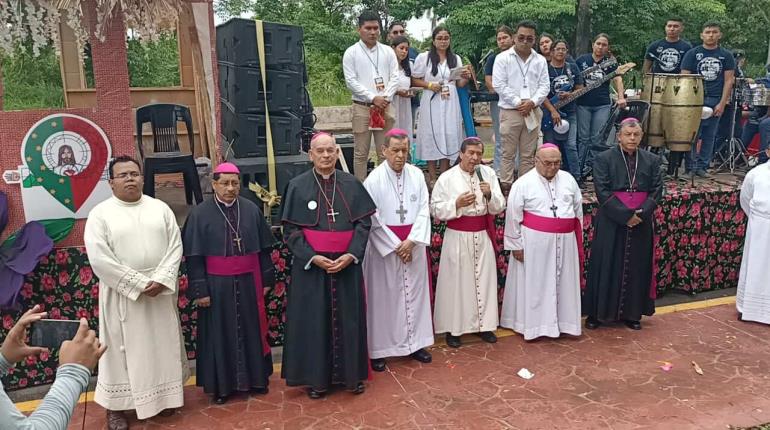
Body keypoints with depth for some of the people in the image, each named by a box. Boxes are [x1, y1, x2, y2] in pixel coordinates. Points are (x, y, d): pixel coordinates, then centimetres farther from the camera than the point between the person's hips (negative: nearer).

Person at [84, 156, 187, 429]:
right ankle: (115, 406, 19)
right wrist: (140, 283, -16)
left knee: (163, 344, 13)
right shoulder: (100, 214, -5)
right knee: (122, 349, 6)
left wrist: (161, 279, -14)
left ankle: (163, 395, 30)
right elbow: (99, 259, -13)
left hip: (161, 291, 3)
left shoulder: (160, 208, 4)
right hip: (122, 295, -3)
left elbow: (175, 246, 1)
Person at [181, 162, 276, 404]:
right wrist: (199, 290, -9)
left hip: (248, 283, 2)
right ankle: (221, 385, 22)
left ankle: (255, 378, 29)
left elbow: (264, 248, 6)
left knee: (251, 330, 13)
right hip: (217, 285, -2)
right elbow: (193, 256, -6)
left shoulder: (251, 210, -1)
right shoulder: (200, 214, -7)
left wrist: (265, 280, 6)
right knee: (220, 334, 8)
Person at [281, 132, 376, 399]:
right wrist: (313, 257, -16)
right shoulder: (298, 186, -3)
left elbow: (363, 222, 1)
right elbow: (290, 230, -4)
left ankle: (351, 373, 24)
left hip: (347, 264, 2)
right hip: (310, 265, -1)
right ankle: (316, 377, 20)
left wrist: (351, 254, -13)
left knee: (348, 318, 9)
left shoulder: (351, 184, 2)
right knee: (314, 320, 6)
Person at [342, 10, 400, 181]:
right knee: (361, 153, 1)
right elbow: (351, 81, -6)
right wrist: (373, 98, -12)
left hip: (385, 107, 2)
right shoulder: (351, 52, 2)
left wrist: (385, 98, -9)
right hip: (362, 107, -2)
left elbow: (394, 78, 6)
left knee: (385, 152, 5)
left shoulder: (388, 51, 10)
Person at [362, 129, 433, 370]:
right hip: (384, 245, -3)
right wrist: (395, 246, -13)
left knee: (414, 292, 11)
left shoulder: (417, 175, 0)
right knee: (384, 296, 4)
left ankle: (414, 342, 25)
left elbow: (424, 210, -1)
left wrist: (411, 241, -12)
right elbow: (372, 219, -11)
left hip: (413, 243, 4)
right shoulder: (374, 179, -11)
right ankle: (379, 350, 15)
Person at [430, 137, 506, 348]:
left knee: (484, 279, 10)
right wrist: (456, 203, -20)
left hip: (483, 236, 3)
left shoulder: (488, 173, 2)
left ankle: (484, 324, 25)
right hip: (458, 237, -3)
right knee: (456, 282, 4)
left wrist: (490, 194, -16)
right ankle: (452, 327, 17)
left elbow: (499, 207, 3)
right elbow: (436, 209, -5)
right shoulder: (447, 178, -6)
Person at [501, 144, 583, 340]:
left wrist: (578, 239, 14)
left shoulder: (568, 179, 6)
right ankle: (532, 324, 13)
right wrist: (516, 245, -7)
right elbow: (513, 216, -7)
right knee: (534, 284, 2)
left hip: (564, 242, 4)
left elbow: (578, 210, 14)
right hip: (535, 243, -4)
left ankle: (561, 321, 23)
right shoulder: (523, 183, -8)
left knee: (562, 283, 10)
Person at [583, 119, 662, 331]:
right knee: (606, 267, 3)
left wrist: (641, 213, -14)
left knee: (636, 268, 9)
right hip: (611, 223, -3)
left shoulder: (652, 160, 6)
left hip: (641, 224, 3)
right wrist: (625, 215, -18)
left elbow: (656, 190, 2)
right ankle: (597, 313, 14)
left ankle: (632, 313, 21)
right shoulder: (604, 159, -4)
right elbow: (603, 191, -11)